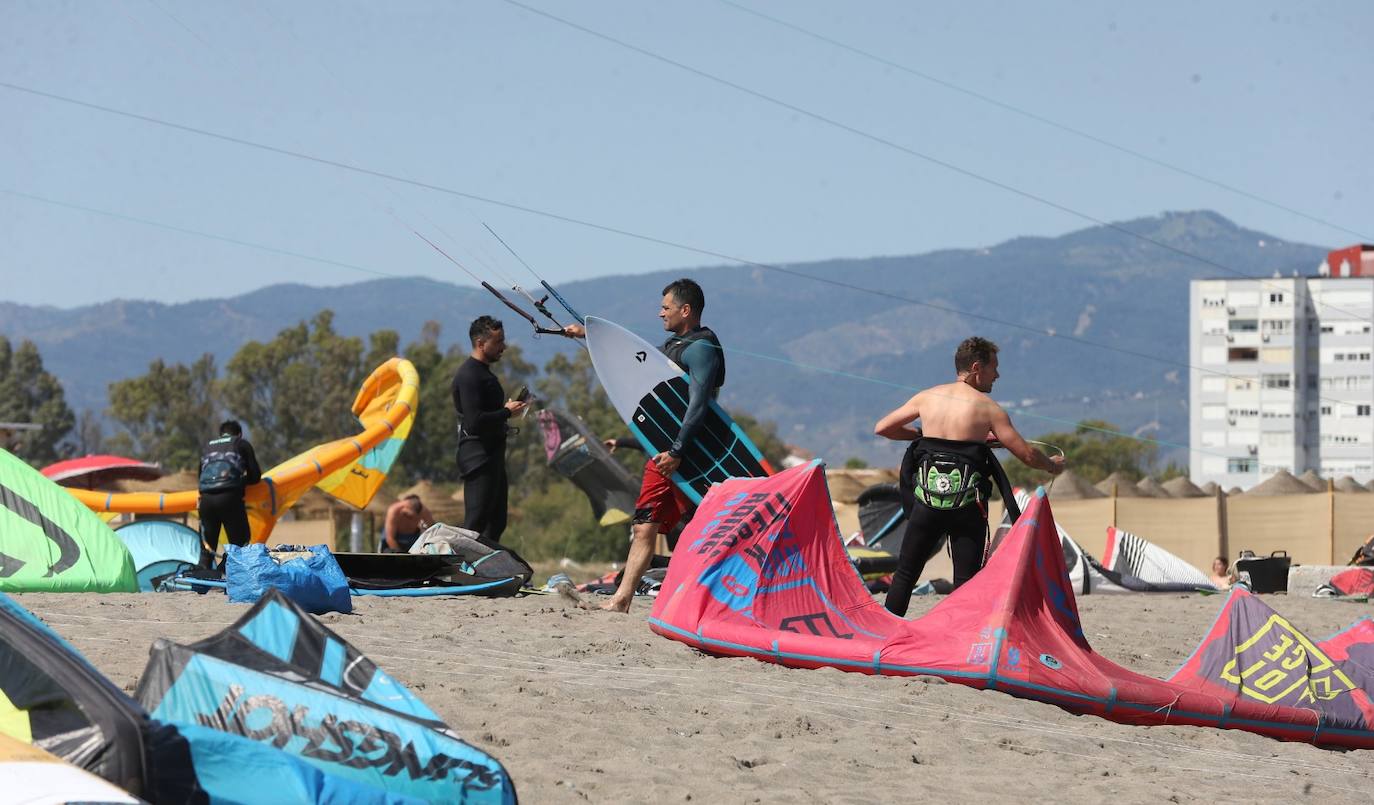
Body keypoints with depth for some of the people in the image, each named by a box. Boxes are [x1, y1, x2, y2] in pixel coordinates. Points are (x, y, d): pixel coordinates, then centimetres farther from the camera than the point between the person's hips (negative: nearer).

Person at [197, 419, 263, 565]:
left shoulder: (207, 447, 27)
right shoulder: (242, 444, 17)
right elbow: (255, 476, 11)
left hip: (206, 499, 4)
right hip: (230, 498, -4)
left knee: (206, 551, 11)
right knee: (240, 547, -1)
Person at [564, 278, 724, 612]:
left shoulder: (701, 349, -11)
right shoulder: (673, 345, 19)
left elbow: (698, 406, -20)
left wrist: (676, 452, -25)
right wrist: (588, 335, 37)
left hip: (688, 453, -9)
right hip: (663, 451, 9)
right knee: (644, 527, 8)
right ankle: (621, 600, 8)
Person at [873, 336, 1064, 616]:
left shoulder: (927, 397, 7)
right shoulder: (988, 408, -3)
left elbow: (882, 428, 13)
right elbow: (1026, 455, -1)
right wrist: (1052, 465, 19)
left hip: (927, 498, 3)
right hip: (967, 503, -3)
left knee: (905, 574, 12)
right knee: (966, 582, 2)